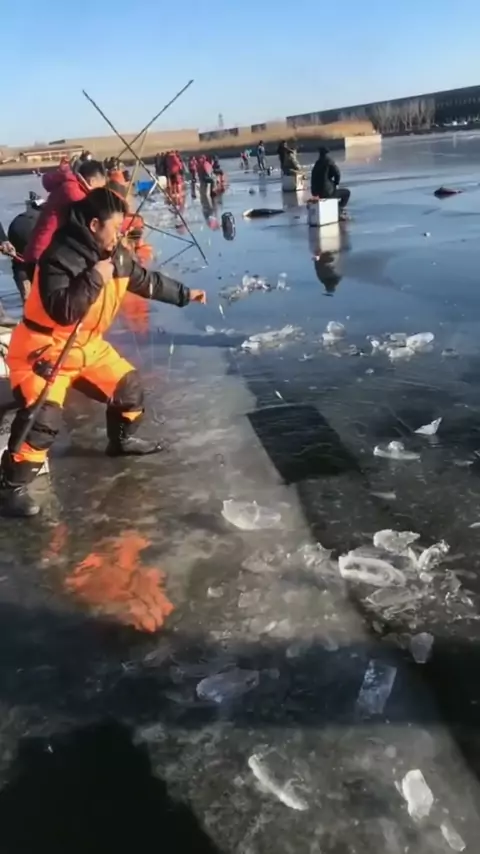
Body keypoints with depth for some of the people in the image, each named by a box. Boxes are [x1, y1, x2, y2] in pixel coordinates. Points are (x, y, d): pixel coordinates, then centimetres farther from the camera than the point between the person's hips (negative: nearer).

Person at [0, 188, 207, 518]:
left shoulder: (115, 255, -1)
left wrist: (184, 294, 20)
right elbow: (63, 311, -36)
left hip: (86, 345, 8)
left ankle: (122, 439, 40)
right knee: (43, 418, -21)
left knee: (129, 385, 14)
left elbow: (147, 281, 15)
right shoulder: (60, 257, -27)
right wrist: (94, 278, -33)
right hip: (42, 349, -8)